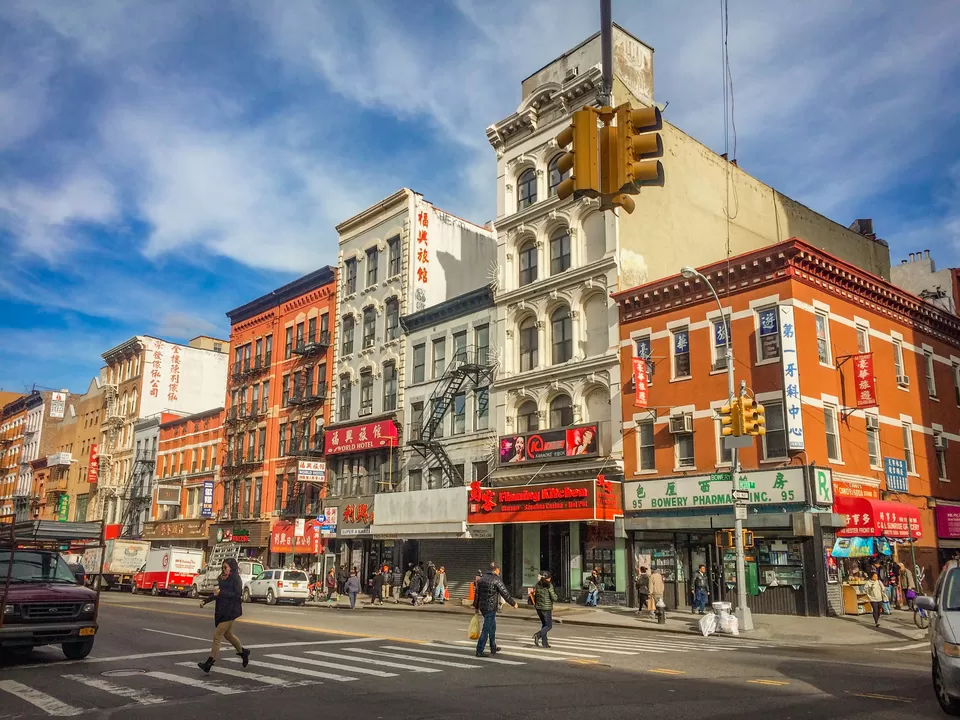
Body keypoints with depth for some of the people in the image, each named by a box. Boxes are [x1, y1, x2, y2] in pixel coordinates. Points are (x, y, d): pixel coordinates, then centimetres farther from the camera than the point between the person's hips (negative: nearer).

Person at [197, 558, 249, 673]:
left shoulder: (236, 579, -12)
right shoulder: (222, 579, 11)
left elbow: (237, 594, -20)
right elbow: (217, 594, 16)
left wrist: (221, 593, -25)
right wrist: (205, 601, 5)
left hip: (230, 612, -9)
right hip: (221, 611, 9)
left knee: (217, 635, -8)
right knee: (228, 634, 19)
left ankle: (209, 662, -4)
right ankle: (243, 652, 37)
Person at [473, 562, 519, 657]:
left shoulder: (481, 578, 10)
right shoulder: (496, 579, -12)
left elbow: (477, 594, 14)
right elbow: (505, 593, -11)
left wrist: (476, 606, 22)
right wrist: (514, 603, 0)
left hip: (482, 607, 8)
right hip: (491, 607, -8)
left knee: (492, 627, 22)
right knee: (486, 629, -3)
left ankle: (493, 648, 31)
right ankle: (479, 651, -2)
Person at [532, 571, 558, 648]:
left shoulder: (537, 584, 4)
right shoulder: (549, 585, -12)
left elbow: (533, 596, 6)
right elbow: (554, 598, -13)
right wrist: (555, 594, 7)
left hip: (538, 607, 6)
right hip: (547, 608, -6)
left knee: (544, 624, 19)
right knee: (549, 626, 5)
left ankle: (544, 643, 15)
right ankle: (538, 635, -19)